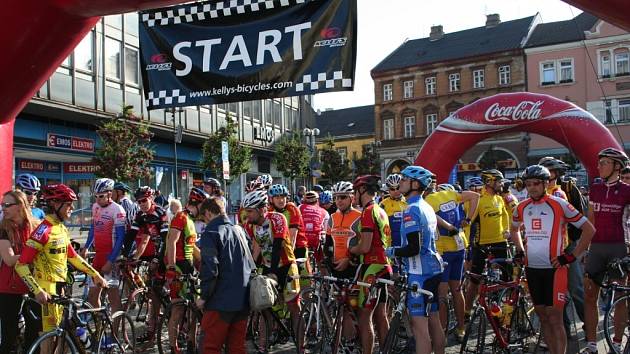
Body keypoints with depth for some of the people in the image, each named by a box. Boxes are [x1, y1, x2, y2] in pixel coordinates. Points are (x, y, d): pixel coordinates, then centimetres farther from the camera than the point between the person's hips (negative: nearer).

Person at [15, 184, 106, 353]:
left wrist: (95, 274, 16)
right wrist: (37, 291, -28)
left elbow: (73, 257, 18)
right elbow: (21, 265, -21)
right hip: (47, 290, -8)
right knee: (50, 334, -3)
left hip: (59, 287, 8)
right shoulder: (44, 230, -18)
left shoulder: (62, 229, 9)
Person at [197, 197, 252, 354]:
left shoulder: (211, 233, -10)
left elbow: (210, 269, -18)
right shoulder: (239, 230, 12)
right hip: (243, 299, 7)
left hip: (221, 301, -7)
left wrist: (203, 296, -8)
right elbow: (250, 264, 19)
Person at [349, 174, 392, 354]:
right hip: (384, 267, 9)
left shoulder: (368, 212, -14)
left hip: (372, 268, -9)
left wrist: (350, 250, -1)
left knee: (364, 318, -5)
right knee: (380, 315, 14)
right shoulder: (381, 211, 15)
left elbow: (365, 247, -20)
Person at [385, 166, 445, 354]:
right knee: (434, 321, 15)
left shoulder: (412, 210, -16)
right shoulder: (427, 207, 13)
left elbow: (414, 248, -22)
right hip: (434, 268, 10)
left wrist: (393, 251, -6)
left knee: (419, 326, -7)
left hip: (420, 272, -10)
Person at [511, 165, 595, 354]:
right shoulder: (522, 208, 7)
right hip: (532, 268, 5)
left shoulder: (559, 204, -8)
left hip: (554, 268, -5)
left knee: (555, 319, -5)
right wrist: (520, 251, 15)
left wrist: (571, 256, -9)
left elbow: (589, 229, -6)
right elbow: (514, 229, 28)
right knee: (543, 317, 11)